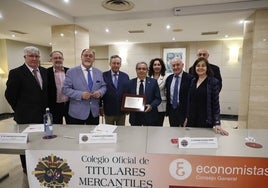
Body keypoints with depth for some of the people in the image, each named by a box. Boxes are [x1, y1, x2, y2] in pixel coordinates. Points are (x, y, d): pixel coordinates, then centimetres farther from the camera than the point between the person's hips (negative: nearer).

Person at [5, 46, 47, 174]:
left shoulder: (44, 71, 6)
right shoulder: (16, 73, -9)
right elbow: (9, 94, -7)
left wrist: (45, 108, 7)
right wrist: (20, 109, -1)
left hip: (43, 115, 4)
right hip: (26, 116, -4)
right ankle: (27, 169, 31)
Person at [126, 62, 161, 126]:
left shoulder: (153, 82, 0)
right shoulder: (131, 82, 5)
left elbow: (158, 98, -1)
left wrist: (151, 106, -18)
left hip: (149, 115, -1)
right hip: (134, 115, 1)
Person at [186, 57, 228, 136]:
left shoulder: (213, 82, -7)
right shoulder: (193, 81, 8)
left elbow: (215, 103, -10)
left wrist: (217, 123, -16)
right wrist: (187, 117, 11)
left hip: (205, 121, -4)